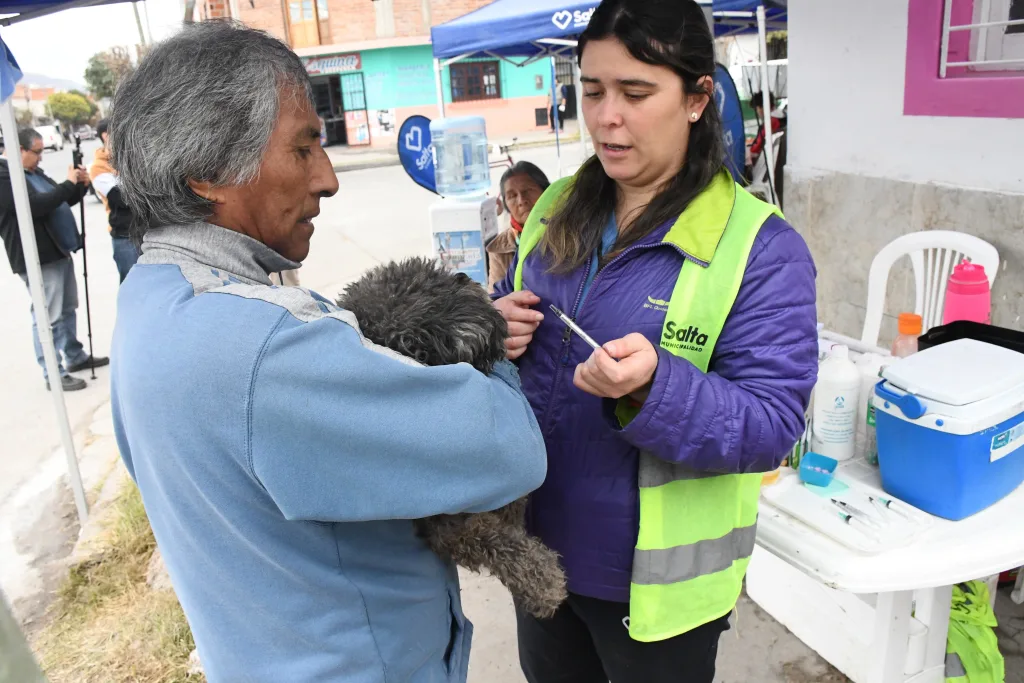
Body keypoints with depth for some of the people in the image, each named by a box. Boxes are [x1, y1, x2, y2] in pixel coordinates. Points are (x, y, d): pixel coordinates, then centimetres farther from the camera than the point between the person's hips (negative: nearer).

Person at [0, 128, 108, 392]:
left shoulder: (34, 172, 16)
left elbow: (60, 201, 23)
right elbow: (36, 205, -26)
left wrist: (80, 186, 4)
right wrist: (69, 184, -18)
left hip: (59, 252, 10)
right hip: (38, 259, -10)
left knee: (68, 309, 18)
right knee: (48, 318, -5)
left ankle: (75, 357, 32)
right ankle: (53, 375, 2)